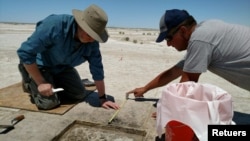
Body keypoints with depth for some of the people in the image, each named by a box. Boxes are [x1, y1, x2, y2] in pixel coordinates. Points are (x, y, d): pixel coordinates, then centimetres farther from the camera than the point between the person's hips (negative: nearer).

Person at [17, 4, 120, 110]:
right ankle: (30, 82, 11)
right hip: (40, 65, -5)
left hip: (62, 67, 5)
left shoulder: (92, 42, -20)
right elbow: (25, 52, -30)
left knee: (80, 94, 2)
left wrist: (103, 98, -12)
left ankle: (53, 82, 23)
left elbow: (97, 69, -13)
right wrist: (41, 83, -26)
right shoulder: (54, 25, -36)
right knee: (49, 103, -18)